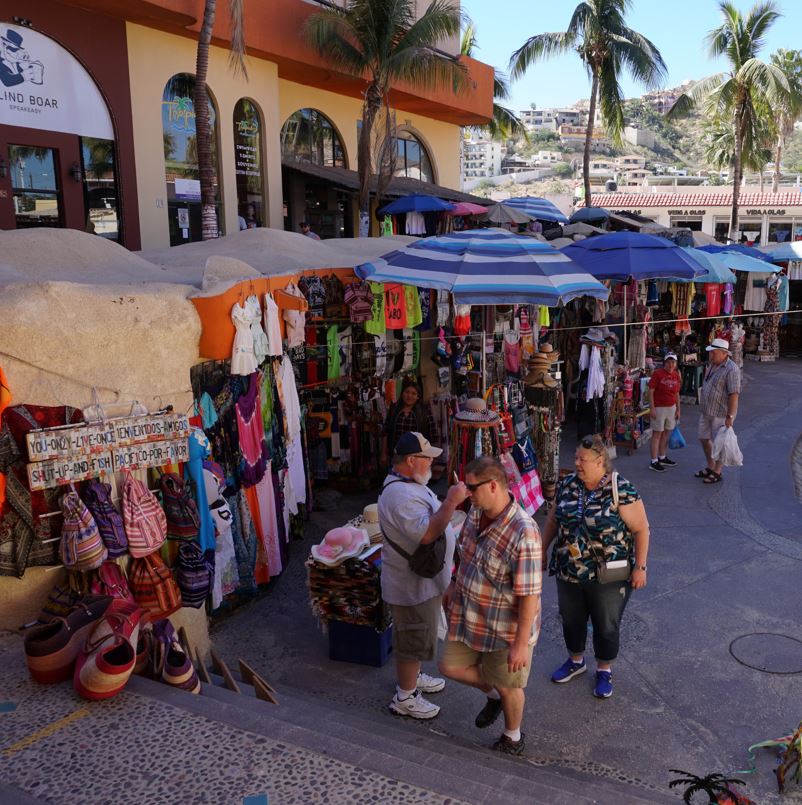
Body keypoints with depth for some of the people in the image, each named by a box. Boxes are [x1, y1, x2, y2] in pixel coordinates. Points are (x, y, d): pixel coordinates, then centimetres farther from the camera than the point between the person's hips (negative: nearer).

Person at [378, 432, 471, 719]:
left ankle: (412, 677, 46)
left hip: (421, 579, 10)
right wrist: (451, 502, -38)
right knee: (414, 639, 6)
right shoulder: (401, 496, -31)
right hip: (413, 585, -10)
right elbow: (427, 534, -39)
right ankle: (404, 698, 22)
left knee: (415, 635, 26)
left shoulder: (408, 483, 5)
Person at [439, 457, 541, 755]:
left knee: (508, 686, 15)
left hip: (505, 629, -7)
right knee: (451, 667, 16)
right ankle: (492, 695, 45)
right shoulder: (476, 511, -7)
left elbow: (529, 595, -27)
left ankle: (513, 736, 44)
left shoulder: (523, 533, -33)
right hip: (468, 616, 7)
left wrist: (521, 643, -23)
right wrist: (455, 587, 21)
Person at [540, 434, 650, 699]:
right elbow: (553, 520, 10)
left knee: (606, 626, 12)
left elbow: (641, 529, -13)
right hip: (568, 572, 5)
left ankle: (604, 670, 36)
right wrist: (543, 550, 13)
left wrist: (640, 567, -15)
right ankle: (576, 661, 45)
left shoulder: (621, 490, -18)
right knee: (571, 619, 20)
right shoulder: (567, 484, -3)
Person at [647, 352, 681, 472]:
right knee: (657, 434, -3)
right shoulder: (657, 373, -10)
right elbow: (651, 391, -12)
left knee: (666, 433, 13)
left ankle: (662, 458, 26)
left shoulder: (676, 376, 8)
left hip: (671, 408, 6)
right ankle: (654, 462, 0)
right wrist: (652, 408, -17)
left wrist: (678, 409, 15)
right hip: (659, 408, -6)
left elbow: (677, 394, 16)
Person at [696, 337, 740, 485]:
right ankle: (710, 467, 33)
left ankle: (717, 473, 14)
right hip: (707, 411, 9)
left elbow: (734, 394, -23)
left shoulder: (731, 370, -19)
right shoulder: (711, 365, 9)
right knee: (704, 438, 17)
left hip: (721, 414, -9)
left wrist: (730, 416, -25)